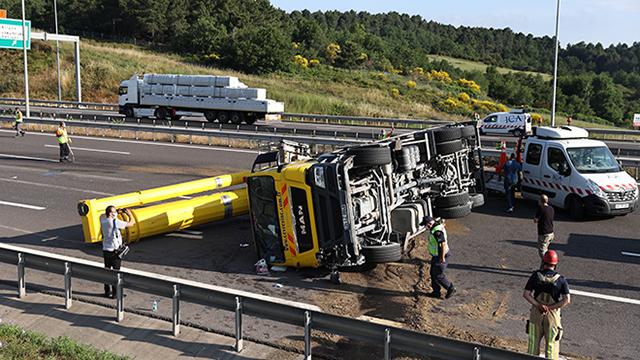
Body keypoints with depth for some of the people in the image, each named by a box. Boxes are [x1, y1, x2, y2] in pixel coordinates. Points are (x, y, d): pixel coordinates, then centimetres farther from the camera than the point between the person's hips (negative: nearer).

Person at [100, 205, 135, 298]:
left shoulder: (103, 220, 0)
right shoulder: (115, 222, -19)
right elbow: (131, 223, -13)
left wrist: (117, 213, 14)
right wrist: (129, 213, 3)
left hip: (105, 250, 7)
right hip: (114, 251, -7)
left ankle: (107, 291, 22)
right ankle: (115, 293, 5)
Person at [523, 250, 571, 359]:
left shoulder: (536, 275, -6)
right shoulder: (560, 279, -8)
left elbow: (526, 294, -10)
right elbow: (567, 299, -15)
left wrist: (538, 305, -14)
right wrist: (550, 308, -13)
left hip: (536, 313, 1)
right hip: (553, 315, -1)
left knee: (534, 342, 14)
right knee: (551, 344, 9)